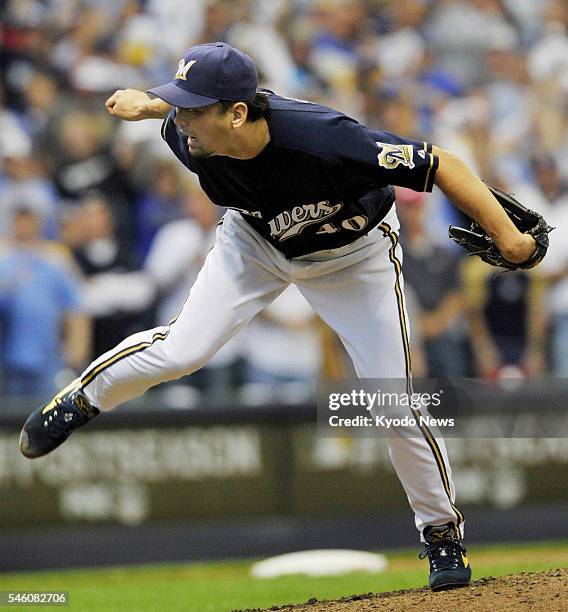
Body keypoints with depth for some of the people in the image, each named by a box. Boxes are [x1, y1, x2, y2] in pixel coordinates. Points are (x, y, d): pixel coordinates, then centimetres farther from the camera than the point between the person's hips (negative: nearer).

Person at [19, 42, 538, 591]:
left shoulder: (323, 140, -45)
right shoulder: (186, 135, -29)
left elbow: (439, 165, -38)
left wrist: (507, 236, -38)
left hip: (354, 255, -3)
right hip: (255, 240, 3)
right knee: (182, 350, -15)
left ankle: (441, 531, 15)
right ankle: (81, 401, 15)